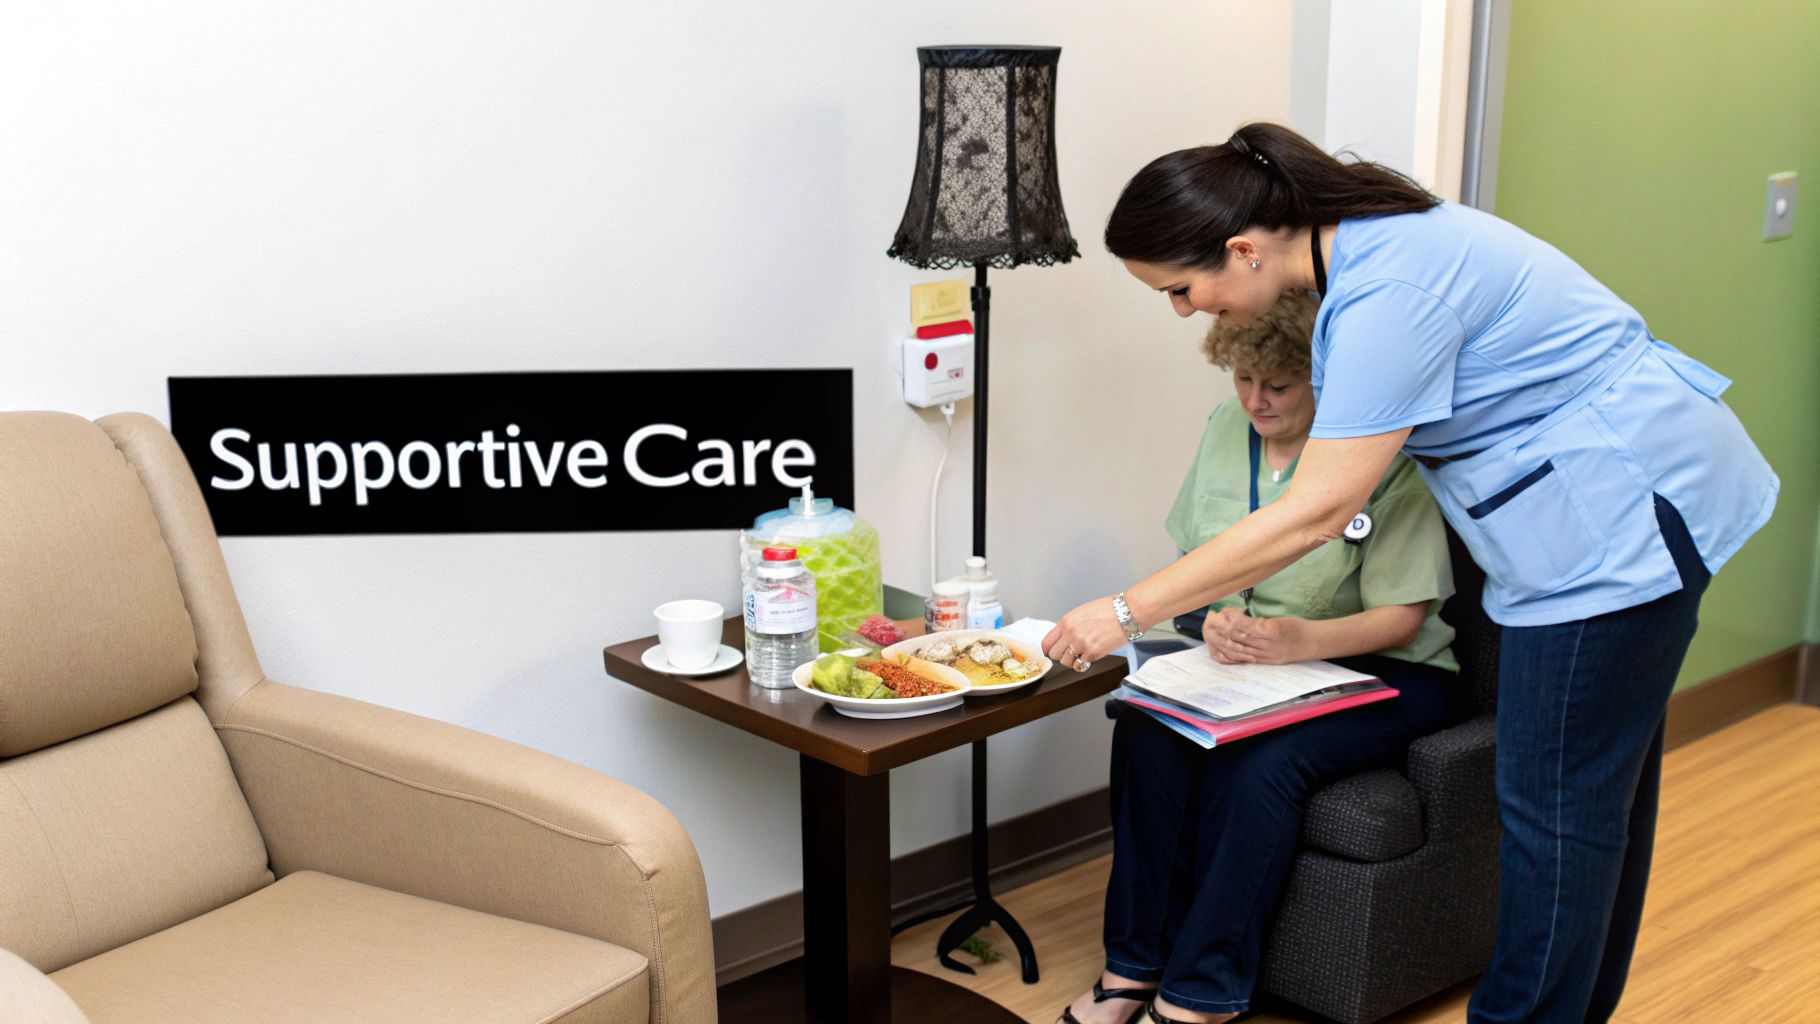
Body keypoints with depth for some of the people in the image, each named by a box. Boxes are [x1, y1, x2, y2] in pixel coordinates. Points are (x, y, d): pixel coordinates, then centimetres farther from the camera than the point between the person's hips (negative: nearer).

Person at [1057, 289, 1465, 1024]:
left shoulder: (1383, 450, -14)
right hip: (1246, 660, 5)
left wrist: (1301, 641, -33)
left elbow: (1402, 617, -15)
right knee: (1147, 728, -25)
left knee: (1260, 761, -34)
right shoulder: (1226, 427, 5)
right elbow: (1194, 562, 11)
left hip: (1379, 673, -5)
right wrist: (1214, 620, -12)